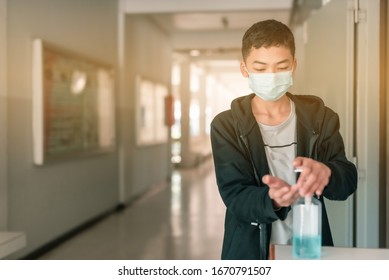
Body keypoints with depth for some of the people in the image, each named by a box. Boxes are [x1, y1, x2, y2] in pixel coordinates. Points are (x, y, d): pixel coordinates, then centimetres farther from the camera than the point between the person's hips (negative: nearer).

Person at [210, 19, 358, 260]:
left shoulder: (319, 116, -3)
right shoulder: (226, 126, -8)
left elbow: (348, 181, -8)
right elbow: (236, 197, -15)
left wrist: (326, 173, -30)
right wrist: (272, 199, -35)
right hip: (250, 252, -1)